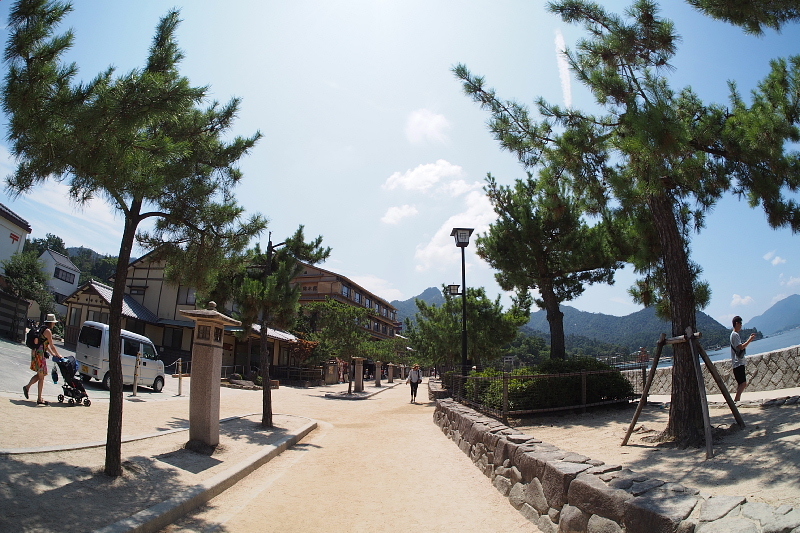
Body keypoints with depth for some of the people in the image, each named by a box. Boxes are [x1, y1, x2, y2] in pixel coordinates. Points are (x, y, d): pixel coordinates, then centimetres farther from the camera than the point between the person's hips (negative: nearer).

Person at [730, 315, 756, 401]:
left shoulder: (735, 334, 19)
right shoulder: (735, 335, -13)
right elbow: (741, 347, -22)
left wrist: (749, 339, 21)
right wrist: (750, 340, -16)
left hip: (739, 363, 11)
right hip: (738, 363, -11)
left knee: (740, 383, 11)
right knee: (743, 383, -15)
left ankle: (737, 400, 12)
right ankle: (736, 400, -16)